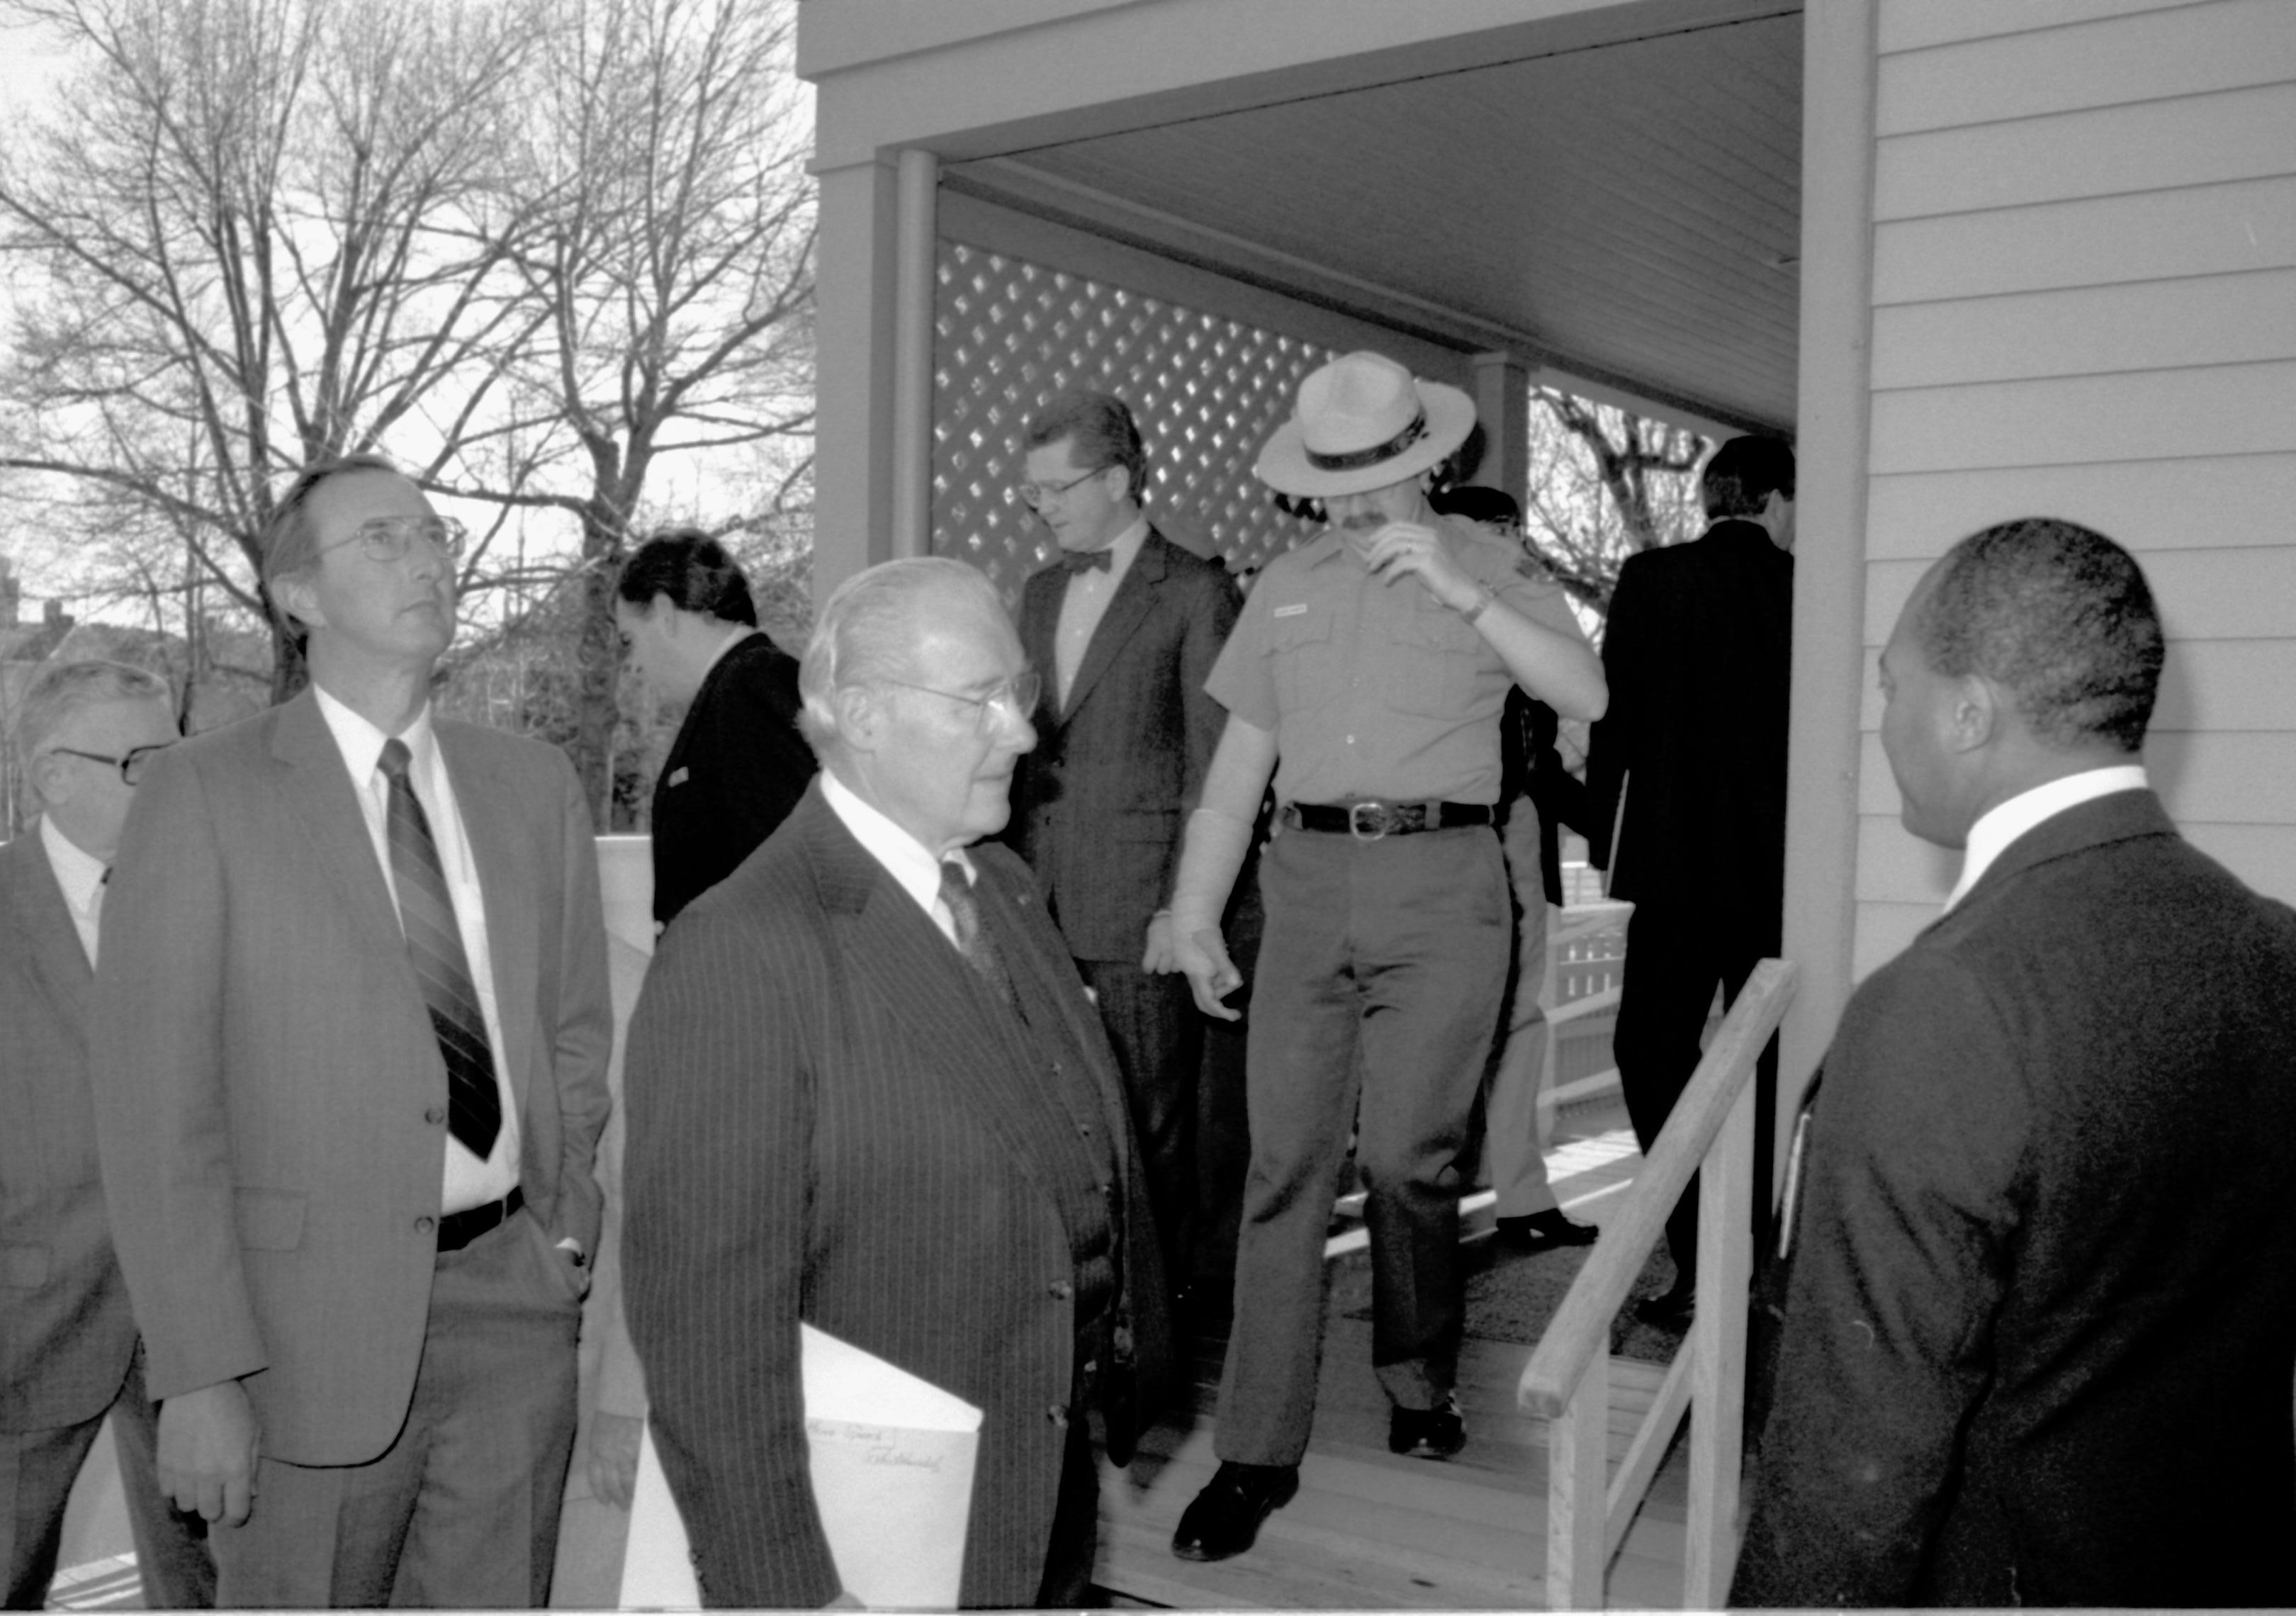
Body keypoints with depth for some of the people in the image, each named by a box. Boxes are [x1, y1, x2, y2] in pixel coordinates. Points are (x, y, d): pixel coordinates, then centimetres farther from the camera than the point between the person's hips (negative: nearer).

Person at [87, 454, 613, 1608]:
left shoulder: (535, 785, 8)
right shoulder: (203, 796, -6)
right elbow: (153, 1107, -9)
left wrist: (567, 1215, 5)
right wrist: (198, 1374, -13)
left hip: (518, 1293, 4)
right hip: (318, 1313, -3)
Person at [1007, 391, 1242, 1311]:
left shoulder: (1194, 593, -3)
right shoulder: (1041, 593, 17)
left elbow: (1213, 763, -7)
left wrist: (1185, 908, -12)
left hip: (1140, 918, -6)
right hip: (1042, 909, 6)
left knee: (1150, 1131, 1)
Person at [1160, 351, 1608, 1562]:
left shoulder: (1485, 565, 6)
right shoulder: (1285, 587, 15)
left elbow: (1584, 692, -9)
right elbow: (1237, 765, 15)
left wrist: (1459, 592, -16)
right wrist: (1194, 913, 9)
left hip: (1439, 881, -2)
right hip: (1309, 878, 3)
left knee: (1405, 1155, -2)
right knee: (1285, 1163, -1)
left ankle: (1419, 1381, 25)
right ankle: (1258, 1450, 4)